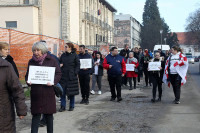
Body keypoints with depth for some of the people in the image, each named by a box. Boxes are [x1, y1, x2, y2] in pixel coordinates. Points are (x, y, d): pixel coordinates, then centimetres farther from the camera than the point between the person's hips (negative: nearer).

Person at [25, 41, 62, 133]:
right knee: (36, 115, 0)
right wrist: (28, 81, -8)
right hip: (35, 93, 1)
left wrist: (53, 81, -16)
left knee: (49, 114, 10)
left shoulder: (52, 60, 0)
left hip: (48, 92, -1)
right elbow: (27, 75, 14)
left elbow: (59, 73, 2)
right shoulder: (31, 61, 7)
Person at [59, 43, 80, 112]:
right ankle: (63, 106, 8)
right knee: (62, 91, 1)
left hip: (71, 76, -4)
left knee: (72, 92, 5)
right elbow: (59, 62, 20)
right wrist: (60, 65, -4)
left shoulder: (74, 55, -2)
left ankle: (71, 106, 16)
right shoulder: (63, 55, 10)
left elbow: (78, 65, -2)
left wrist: (75, 73, -11)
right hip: (63, 76, 4)